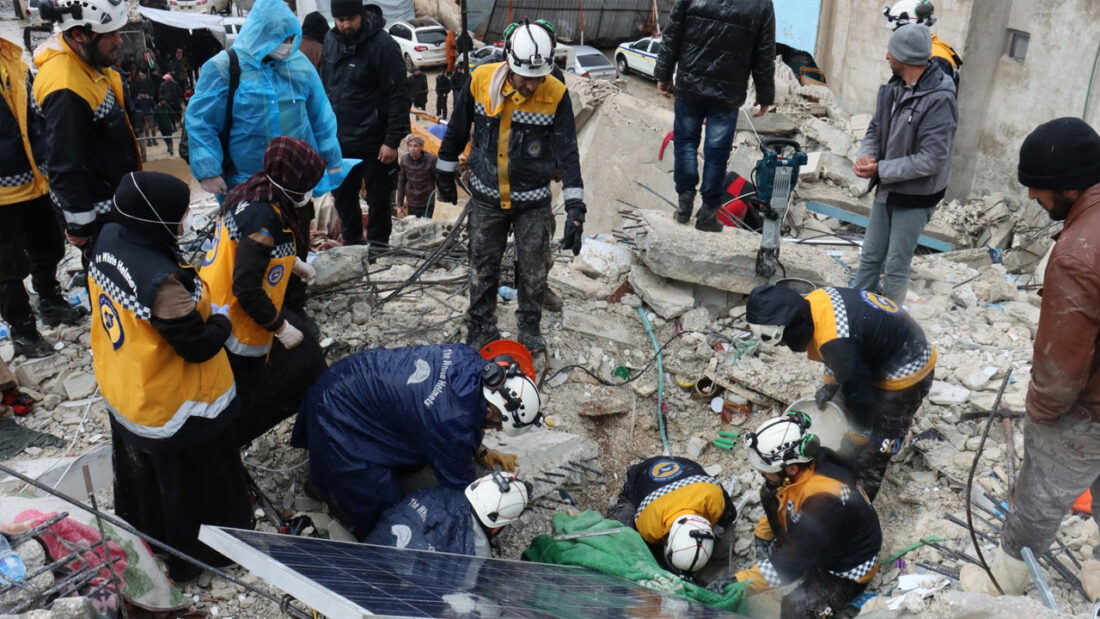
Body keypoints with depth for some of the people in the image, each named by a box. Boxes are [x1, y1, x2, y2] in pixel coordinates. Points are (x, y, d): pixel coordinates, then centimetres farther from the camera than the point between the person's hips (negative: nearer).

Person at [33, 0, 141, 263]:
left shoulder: (88, 59, 0)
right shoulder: (65, 90, -31)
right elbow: (66, 167, -26)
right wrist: (80, 224, -19)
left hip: (115, 193, 9)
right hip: (97, 211, -9)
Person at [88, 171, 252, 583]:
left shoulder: (109, 240, -11)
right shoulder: (161, 280, -37)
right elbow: (199, 347, -26)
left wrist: (191, 300, 0)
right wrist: (221, 318, -8)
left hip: (124, 392, 8)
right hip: (174, 410, -8)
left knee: (142, 474, 32)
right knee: (198, 485, 18)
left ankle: (144, 536, 56)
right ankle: (202, 556, 40)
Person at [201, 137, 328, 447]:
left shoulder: (253, 193, 0)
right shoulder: (263, 216, -28)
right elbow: (246, 289, -29)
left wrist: (295, 263, 14)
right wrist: (281, 328, -18)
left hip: (218, 314, 10)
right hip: (235, 330, -10)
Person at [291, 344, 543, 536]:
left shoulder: (468, 359, -13)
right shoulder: (450, 424, -33)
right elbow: (460, 484, -14)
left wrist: (481, 452, 11)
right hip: (337, 420, -8)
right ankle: (325, 481, 13)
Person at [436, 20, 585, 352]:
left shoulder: (556, 94, -16)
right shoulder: (481, 80, -13)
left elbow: (568, 152, -15)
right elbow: (457, 129, 2)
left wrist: (575, 209, -22)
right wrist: (444, 175, 10)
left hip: (534, 201, 0)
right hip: (486, 198, 1)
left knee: (533, 272, 10)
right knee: (482, 270, 10)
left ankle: (530, 329, 31)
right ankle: (480, 331, 27)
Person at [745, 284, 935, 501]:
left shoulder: (836, 342, -37)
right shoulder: (814, 301, -10)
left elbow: (858, 392, -25)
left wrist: (859, 437, -10)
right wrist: (830, 384, 13)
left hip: (906, 377, -9)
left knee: (871, 453, 2)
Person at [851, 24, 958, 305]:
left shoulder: (939, 101, -24)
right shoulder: (893, 88, 0)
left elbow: (931, 161, -26)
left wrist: (880, 169, -21)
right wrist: (867, 156, -12)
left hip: (915, 197, -7)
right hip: (886, 189, 7)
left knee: (896, 267, 4)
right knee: (870, 257, 16)